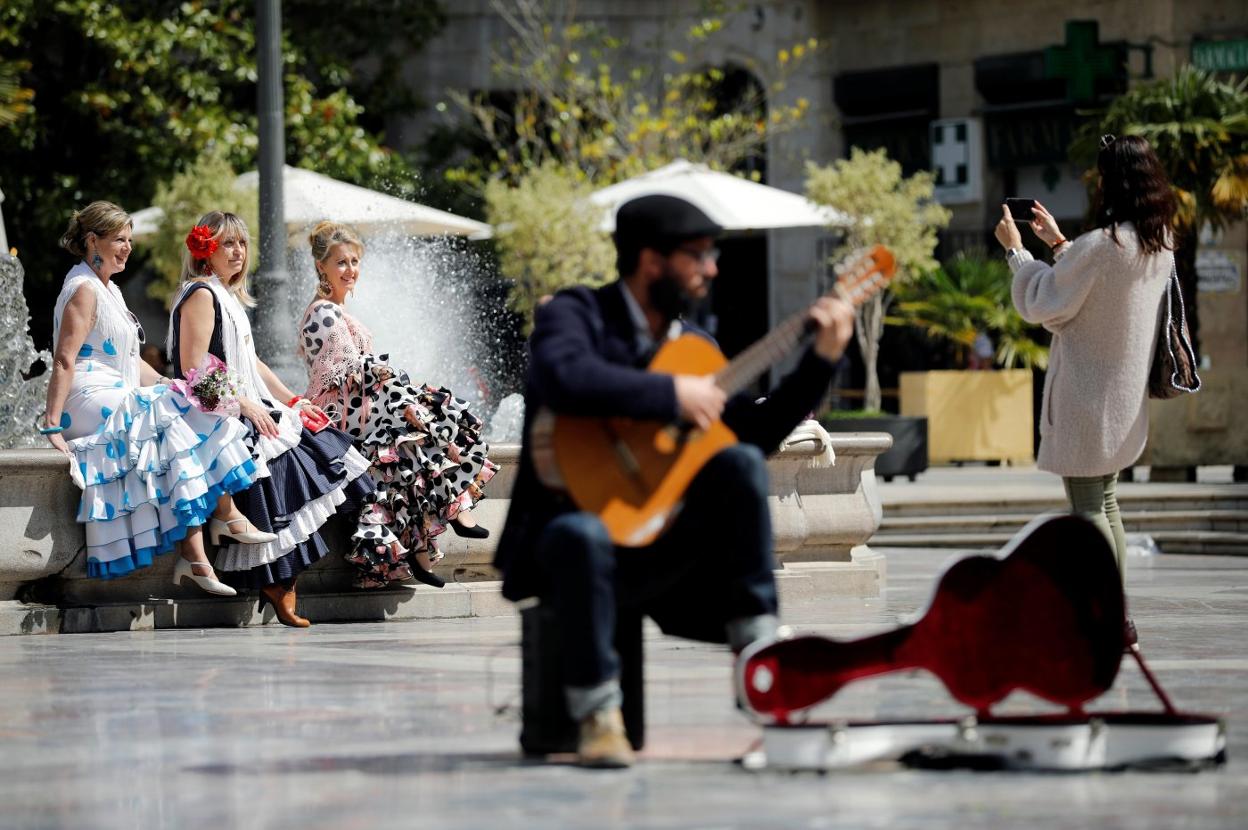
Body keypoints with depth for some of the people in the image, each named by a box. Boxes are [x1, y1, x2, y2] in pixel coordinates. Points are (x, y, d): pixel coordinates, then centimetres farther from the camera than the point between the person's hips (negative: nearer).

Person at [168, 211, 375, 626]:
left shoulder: (228, 296, 20)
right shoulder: (201, 295, -11)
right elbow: (194, 367, -20)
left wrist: (293, 401, 17)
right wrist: (246, 405, -21)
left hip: (249, 410, 10)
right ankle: (279, 592, -11)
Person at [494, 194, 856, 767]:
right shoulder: (576, 313, -6)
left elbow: (756, 431, 15)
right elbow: (565, 377, -30)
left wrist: (822, 360, 7)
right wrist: (672, 395, -25)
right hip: (568, 522, -5)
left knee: (741, 461, -16)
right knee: (581, 536, -40)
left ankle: (755, 647, -12)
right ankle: (597, 713, -24)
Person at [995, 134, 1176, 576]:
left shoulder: (1101, 245, -22)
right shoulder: (1160, 244, 4)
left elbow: (1043, 306, -11)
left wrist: (1015, 250, 1)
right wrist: (1058, 243, 23)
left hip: (1087, 395, -8)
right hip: (1128, 395, 8)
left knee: (1087, 506, -3)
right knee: (1105, 501, 18)